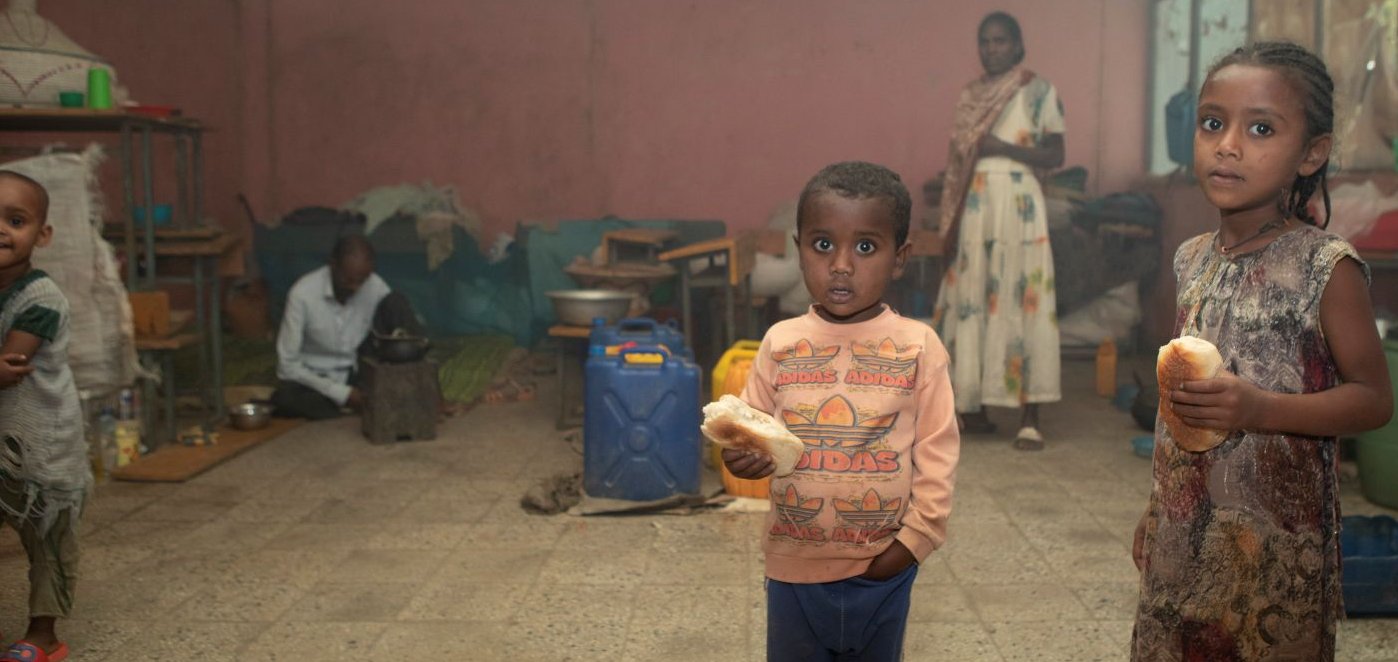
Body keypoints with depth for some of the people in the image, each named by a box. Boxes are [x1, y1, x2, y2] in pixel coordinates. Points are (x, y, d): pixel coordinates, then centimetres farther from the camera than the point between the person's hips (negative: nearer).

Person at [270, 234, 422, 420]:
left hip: (358, 374, 3)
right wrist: (342, 394, -23)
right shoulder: (303, 294, -19)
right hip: (317, 381, -3)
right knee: (286, 396, -38)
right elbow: (288, 364, -18)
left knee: (396, 302, -17)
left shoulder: (376, 288, -11)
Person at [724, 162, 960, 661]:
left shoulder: (917, 345, -9)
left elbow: (937, 450, -5)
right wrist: (741, 451, -23)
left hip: (881, 567, -1)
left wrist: (917, 537, -8)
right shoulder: (781, 343, -5)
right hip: (794, 563, 1)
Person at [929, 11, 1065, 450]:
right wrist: (950, 222, 9)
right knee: (969, 301, 3)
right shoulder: (970, 96, 16)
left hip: (1017, 202, -5)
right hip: (972, 205, 5)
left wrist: (1003, 147, -14)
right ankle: (972, 406, 12)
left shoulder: (1039, 92, 2)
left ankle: (1030, 418, -7)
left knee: (1020, 300, -8)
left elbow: (1055, 156, -2)